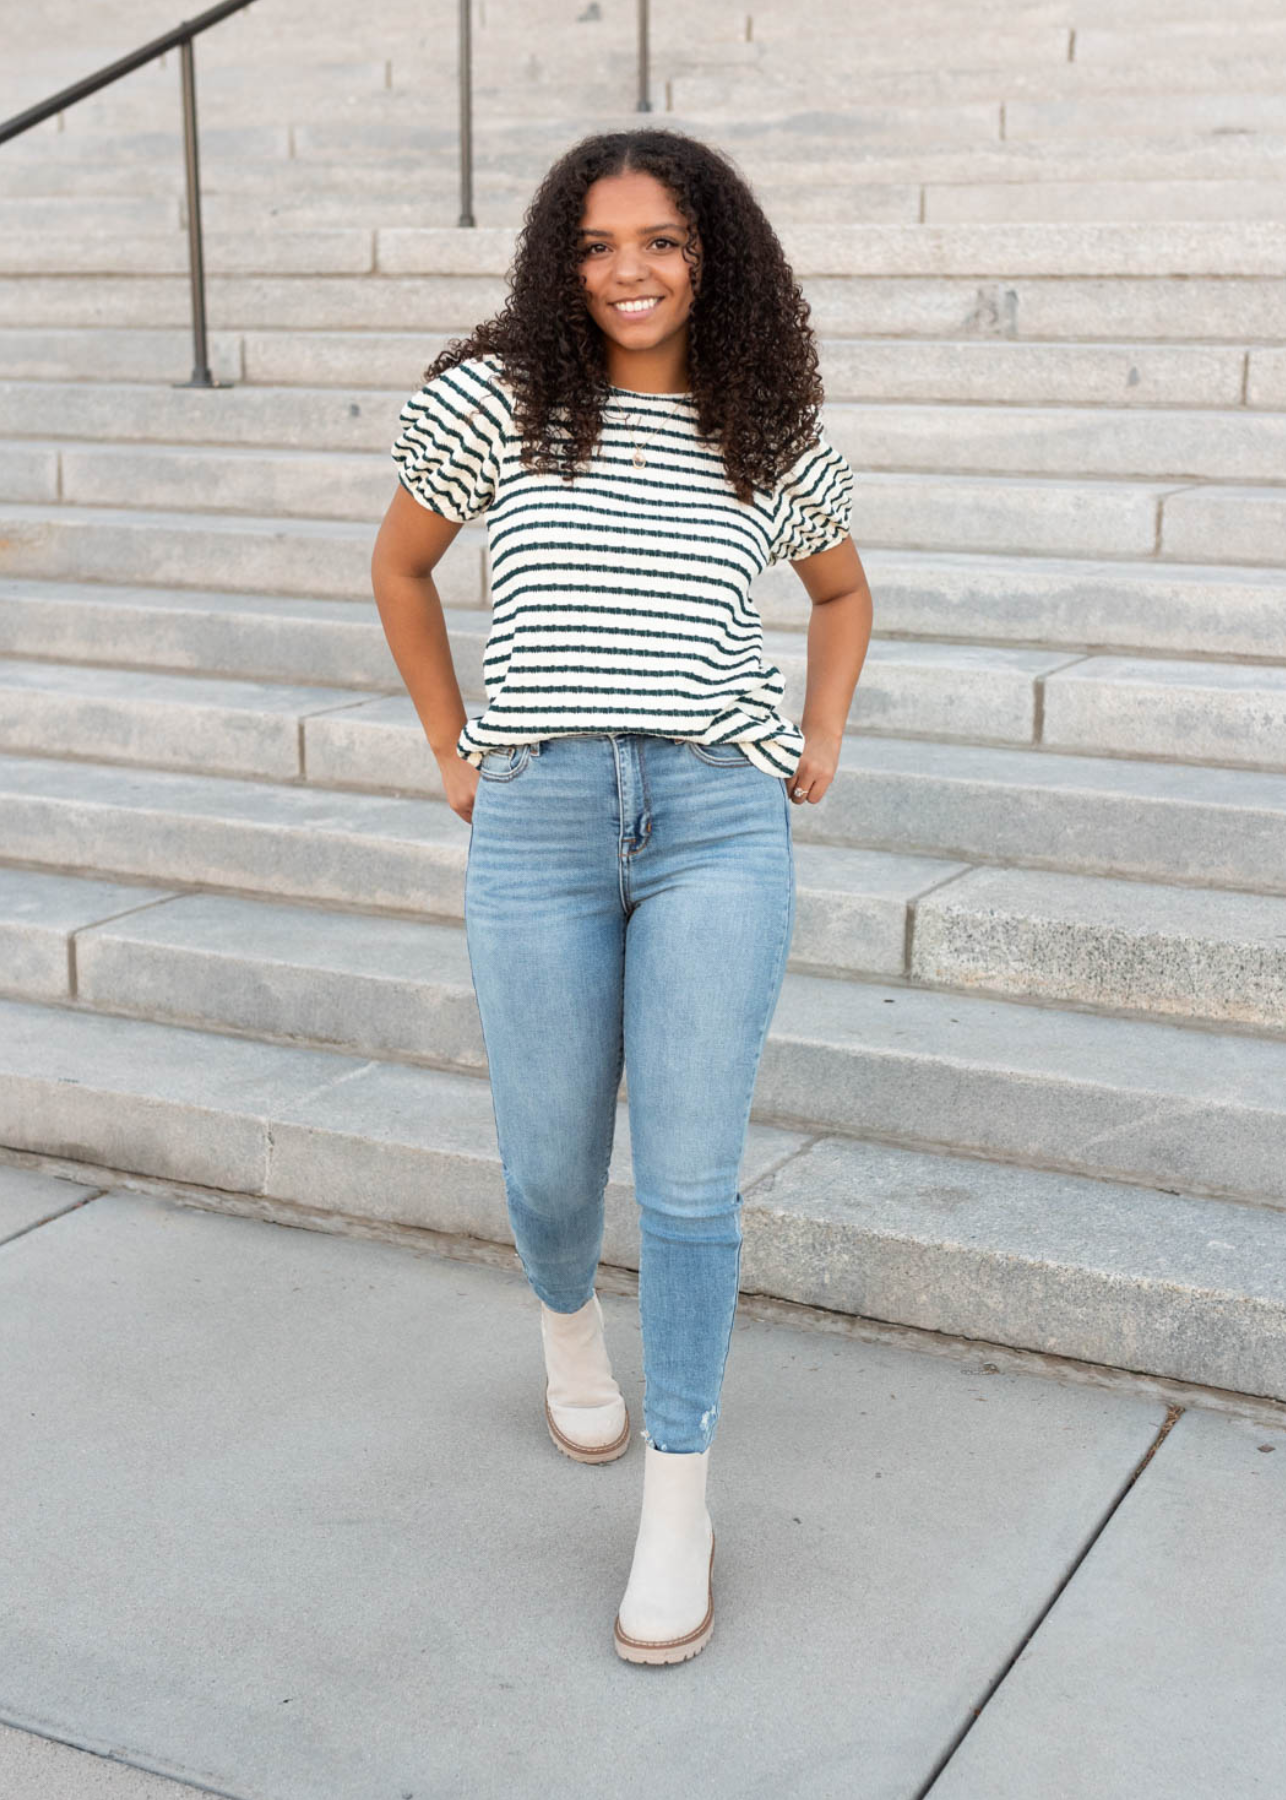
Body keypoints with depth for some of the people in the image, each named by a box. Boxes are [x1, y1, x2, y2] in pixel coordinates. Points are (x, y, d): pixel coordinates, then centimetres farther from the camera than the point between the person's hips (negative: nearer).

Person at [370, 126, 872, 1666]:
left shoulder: (771, 439, 8)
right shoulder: (494, 399, 3)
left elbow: (842, 590, 27)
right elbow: (398, 566, 17)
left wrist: (818, 744, 15)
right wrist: (450, 749, 13)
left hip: (720, 822, 0)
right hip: (538, 825, 0)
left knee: (689, 1177, -2)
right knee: (550, 1168, 10)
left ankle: (677, 1506, 13)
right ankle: (568, 1322, 47)